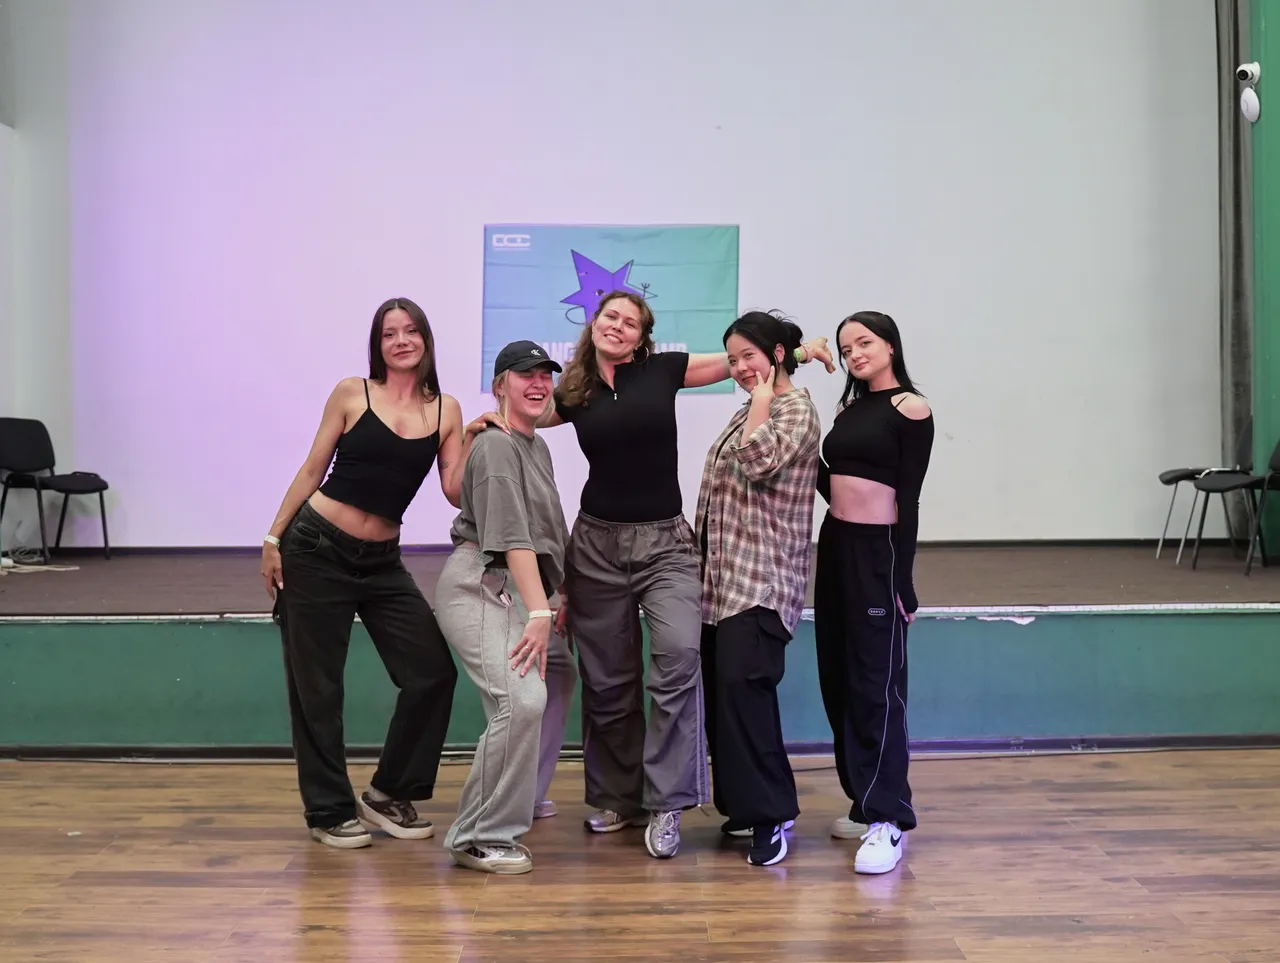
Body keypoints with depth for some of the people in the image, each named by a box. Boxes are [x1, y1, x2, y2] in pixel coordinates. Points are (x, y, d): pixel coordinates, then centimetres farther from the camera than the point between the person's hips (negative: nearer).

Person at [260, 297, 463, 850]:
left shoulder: (445, 410, 3)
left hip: (382, 561, 3)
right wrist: (273, 540, -1)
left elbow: (457, 492, -4)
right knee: (317, 686, 4)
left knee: (432, 672, -2)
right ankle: (330, 810, 19)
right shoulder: (351, 394, -3)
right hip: (316, 549, -3)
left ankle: (389, 793, 16)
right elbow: (312, 471, 0)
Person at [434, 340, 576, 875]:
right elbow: (512, 536, -20)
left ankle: (521, 796, 37)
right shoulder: (495, 445, -10)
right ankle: (481, 837, -16)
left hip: (519, 588, 11)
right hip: (481, 585, -10)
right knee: (521, 699, -24)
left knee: (557, 678, 22)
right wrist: (539, 612, -25)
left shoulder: (538, 447, 21)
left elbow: (548, 535, 23)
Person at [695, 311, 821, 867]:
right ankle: (744, 804, 17)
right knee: (720, 687, 7)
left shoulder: (796, 411, -6)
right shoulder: (748, 411, 20)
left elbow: (760, 463, -23)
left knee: (743, 684, -17)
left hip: (761, 576, -9)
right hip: (723, 572, 9)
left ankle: (772, 814, -9)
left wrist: (761, 401, -12)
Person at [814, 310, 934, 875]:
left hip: (878, 552, -8)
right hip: (835, 547, 8)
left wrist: (903, 580, -14)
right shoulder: (850, 408, 14)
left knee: (875, 684, -7)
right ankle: (865, 804, 23)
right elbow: (831, 482, 13)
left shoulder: (909, 409, -8)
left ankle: (888, 821, -2)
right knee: (837, 682, 12)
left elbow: (908, 498, -12)